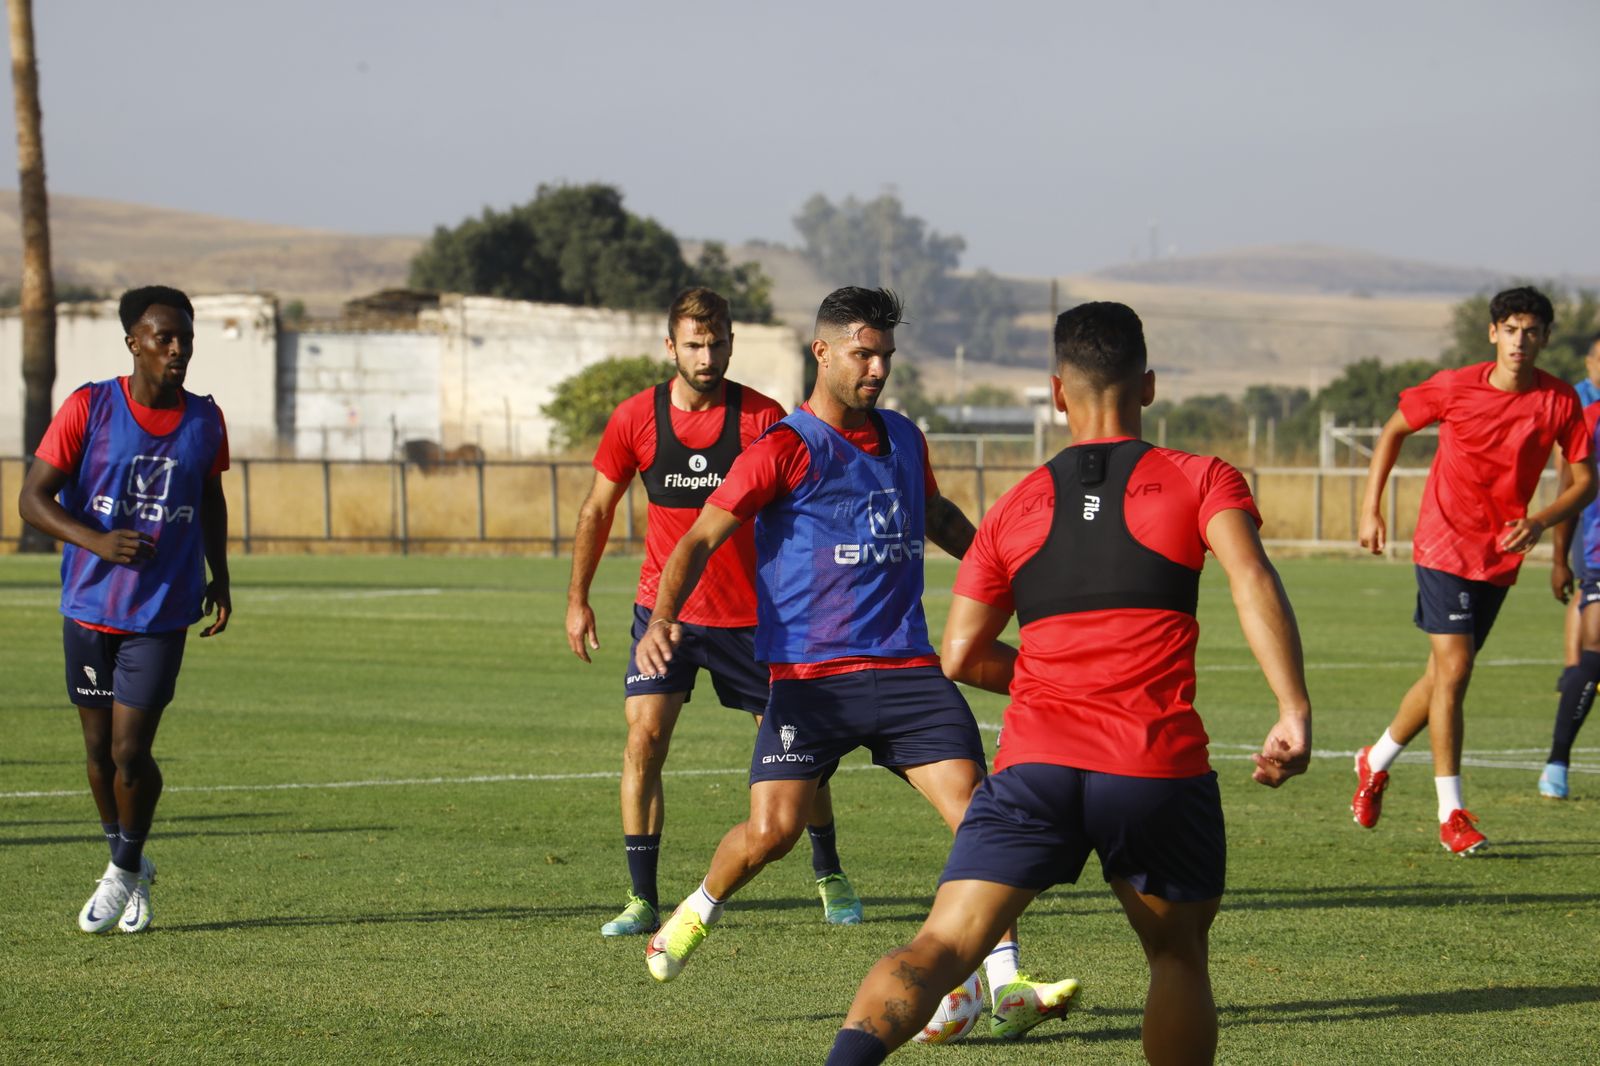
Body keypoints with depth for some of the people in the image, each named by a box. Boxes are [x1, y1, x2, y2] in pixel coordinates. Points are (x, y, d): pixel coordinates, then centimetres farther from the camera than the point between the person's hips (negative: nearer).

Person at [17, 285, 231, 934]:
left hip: (161, 616, 0)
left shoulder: (204, 422, 0)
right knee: (99, 750, 9)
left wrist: (219, 576, 15)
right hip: (89, 609, 0)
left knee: (130, 755, -8)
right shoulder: (89, 409, -9)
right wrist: (98, 542, -26)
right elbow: (32, 499, -11)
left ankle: (125, 869, 16)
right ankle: (130, 870, 32)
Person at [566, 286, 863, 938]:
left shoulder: (762, 418, -8)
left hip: (750, 613, 0)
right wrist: (577, 600, 8)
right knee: (644, 738, -13)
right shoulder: (635, 420, -4)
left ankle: (829, 874, 26)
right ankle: (643, 901, -7)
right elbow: (597, 509, 9)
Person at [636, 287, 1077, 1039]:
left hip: (905, 667, 5)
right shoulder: (787, 448, -6)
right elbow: (702, 538, -9)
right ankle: (695, 915, 23)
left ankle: (1005, 988, -11)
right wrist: (662, 617, -24)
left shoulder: (903, 439, 14)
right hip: (809, 677, -4)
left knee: (974, 809, -11)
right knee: (771, 830, -10)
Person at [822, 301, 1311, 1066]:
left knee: (943, 946, -8)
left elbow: (961, 655, 15)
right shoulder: (1200, 480, 9)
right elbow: (1251, 579, -10)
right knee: (1178, 955, 21)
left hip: (1035, 761, 1)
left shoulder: (1016, 507, 17)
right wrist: (1294, 711, -17)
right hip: (1161, 768, -1)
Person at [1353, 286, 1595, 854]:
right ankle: (1451, 814, -8)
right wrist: (1370, 509, 3)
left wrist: (1539, 522, -18)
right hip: (1445, 545, -4)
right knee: (1454, 670, -12)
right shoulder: (1454, 388, -10)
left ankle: (1376, 761, 38)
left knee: (1444, 675, 14)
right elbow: (1394, 430, 6)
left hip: (1501, 555, 4)